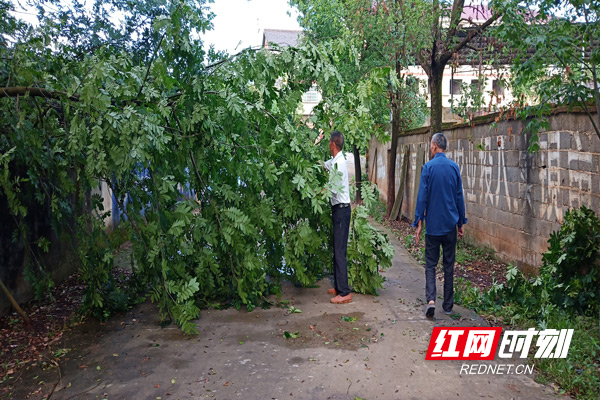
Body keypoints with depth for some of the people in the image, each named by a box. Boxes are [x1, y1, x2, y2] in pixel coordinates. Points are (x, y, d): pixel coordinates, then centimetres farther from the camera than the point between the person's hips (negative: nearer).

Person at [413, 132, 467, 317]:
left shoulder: (428, 167, -8)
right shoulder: (454, 167, 1)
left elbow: (422, 196, -9)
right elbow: (459, 197, 6)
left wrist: (419, 222, -4)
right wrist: (461, 222, 14)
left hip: (433, 224, -3)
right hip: (450, 224, 3)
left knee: (431, 264, 6)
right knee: (449, 265, 11)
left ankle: (431, 299, -9)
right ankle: (448, 305, 18)